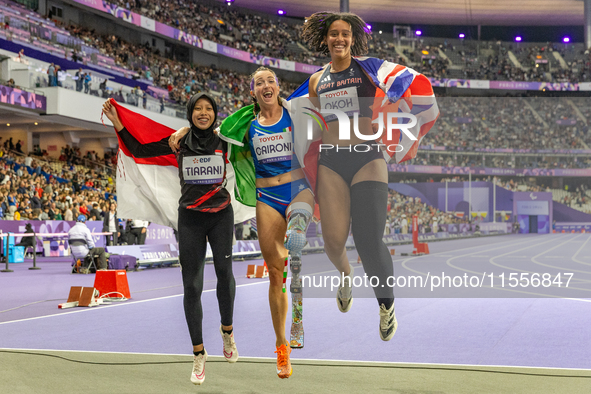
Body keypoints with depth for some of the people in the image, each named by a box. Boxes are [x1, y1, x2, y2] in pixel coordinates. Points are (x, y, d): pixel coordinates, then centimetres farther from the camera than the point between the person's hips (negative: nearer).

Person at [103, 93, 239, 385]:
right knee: (192, 286, -1)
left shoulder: (225, 141, 1)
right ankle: (199, 354, 9)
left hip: (221, 216, 0)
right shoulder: (179, 142, 1)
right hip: (190, 218, 0)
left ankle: (227, 331, 34)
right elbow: (139, 149, 7)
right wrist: (116, 122, 2)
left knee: (225, 274, 6)